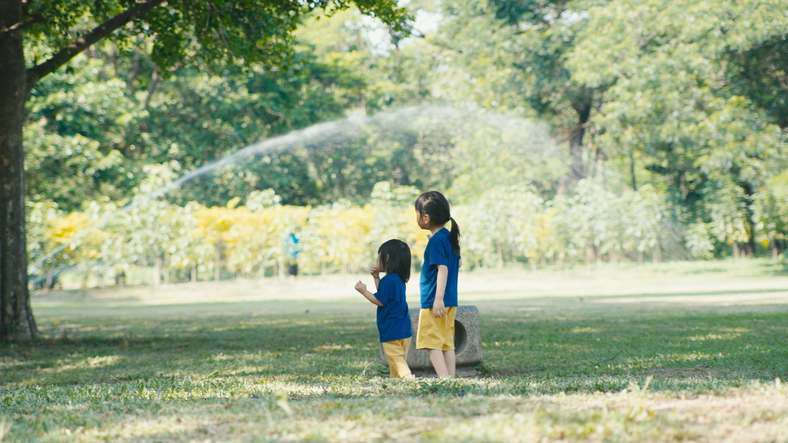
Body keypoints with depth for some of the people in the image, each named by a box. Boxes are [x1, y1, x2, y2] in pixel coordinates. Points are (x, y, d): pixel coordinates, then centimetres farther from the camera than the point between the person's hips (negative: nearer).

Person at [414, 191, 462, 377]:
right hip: (450, 302, 9)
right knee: (447, 344, 10)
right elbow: (459, 263, 22)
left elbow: (443, 269, -21)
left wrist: (438, 299, -24)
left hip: (434, 303, -9)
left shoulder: (436, 241, -15)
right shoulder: (449, 237, 11)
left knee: (432, 343, -7)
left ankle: (444, 379, -15)